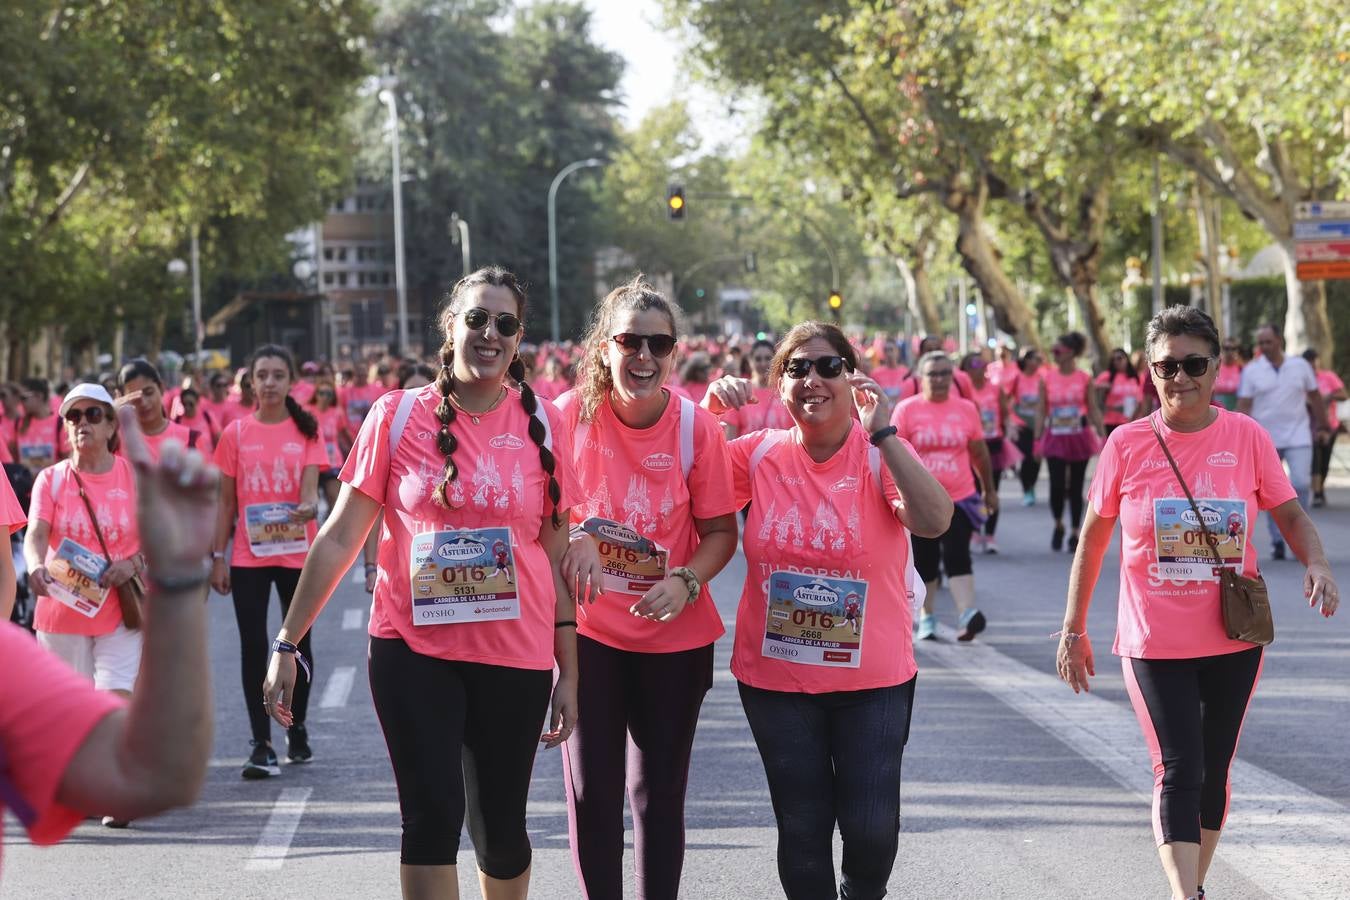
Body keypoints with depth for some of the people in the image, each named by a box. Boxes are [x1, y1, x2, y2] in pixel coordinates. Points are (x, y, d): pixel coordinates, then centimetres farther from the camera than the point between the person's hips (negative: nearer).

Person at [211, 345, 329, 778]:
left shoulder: (307, 431, 1)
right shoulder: (235, 433, 3)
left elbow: (309, 488, -9)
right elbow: (226, 501, 6)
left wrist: (309, 506, -33)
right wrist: (217, 556, 2)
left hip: (297, 553, 0)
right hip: (249, 556, 0)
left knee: (298, 642, 10)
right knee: (253, 647, -5)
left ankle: (297, 730, 28)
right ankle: (261, 745, -3)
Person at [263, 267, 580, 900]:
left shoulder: (542, 425, 2)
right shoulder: (399, 416, -1)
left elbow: (557, 556, 6)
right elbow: (341, 537, 1)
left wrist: (568, 672, 5)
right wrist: (286, 644, -2)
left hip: (514, 656, 1)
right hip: (414, 648, -1)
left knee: (500, 826, 8)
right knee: (432, 813, -10)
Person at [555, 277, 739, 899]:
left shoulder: (698, 428, -11)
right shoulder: (571, 414, -10)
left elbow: (721, 532, -4)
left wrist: (685, 583, -22)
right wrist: (576, 535, -18)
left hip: (675, 635, 0)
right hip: (588, 630, 0)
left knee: (660, 793, 11)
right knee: (592, 794, 3)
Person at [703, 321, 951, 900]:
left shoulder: (881, 453, -8)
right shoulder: (760, 455, 0)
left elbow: (934, 520, -24)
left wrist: (880, 432, -26)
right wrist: (710, 411, -10)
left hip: (872, 676, -2)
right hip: (775, 675, 2)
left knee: (871, 828, -1)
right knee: (801, 828, 8)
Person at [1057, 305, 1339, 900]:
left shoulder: (1246, 437, -3)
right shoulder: (1127, 444, -5)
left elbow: (1291, 516, 3)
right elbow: (1092, 540, 3)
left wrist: (1317, 564, -18)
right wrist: (1073, 630, 5)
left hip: (1234, 639, 2)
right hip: (1154, 642, -2)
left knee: (1213, 771, 13)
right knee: (1178, 771, -12)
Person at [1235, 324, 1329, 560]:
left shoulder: (1300, 365, 2)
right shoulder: (1251, 371, -2)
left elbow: (1315, 398, 11)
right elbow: (1243, 406, -4)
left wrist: (1323, 426, 11)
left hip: (1298, 436, 0)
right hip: (1265, 440, 0)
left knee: (1301, 483, -13)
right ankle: (1277, 541, 12)